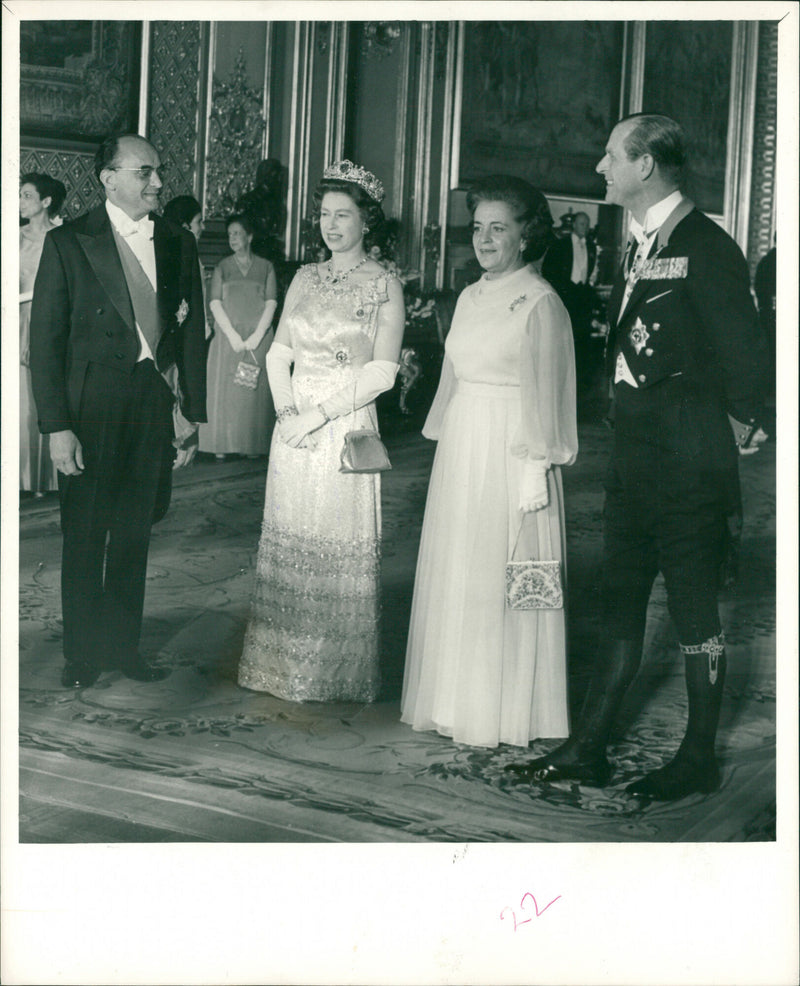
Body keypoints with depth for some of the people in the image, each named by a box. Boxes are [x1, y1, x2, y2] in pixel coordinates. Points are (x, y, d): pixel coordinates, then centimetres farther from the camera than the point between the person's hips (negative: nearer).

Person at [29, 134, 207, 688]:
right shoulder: (68, 243, -6)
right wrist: (57, 426, -14)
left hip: (153, 403, 4)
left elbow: (192, 335, 9)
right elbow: (45, 341, -8)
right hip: (90, 408, -3)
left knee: (134, 535, 14)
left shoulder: (179, 244, 6)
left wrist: (194, 415, 4)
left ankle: (122, 644, 29)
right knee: (85, 535, 8)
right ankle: (82, 653, 24)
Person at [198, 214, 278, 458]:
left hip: (259, 339, 0)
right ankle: (221, 446, -1)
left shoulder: (266, 267, 9)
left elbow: (271, 303, 2)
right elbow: (215, 303, 2)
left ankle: (253, 446, 2)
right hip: (228, 336, 0)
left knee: (256, 391, -2)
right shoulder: (222, 267, 10)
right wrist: (233, 335, -10)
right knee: (225, 389, -3)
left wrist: (257, 336, -10)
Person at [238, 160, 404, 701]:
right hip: (294, 427, 5)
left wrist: (321, 412, -14)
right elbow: (279, 352, 12)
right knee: (289, 542, 8)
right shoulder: (305, 278, 13)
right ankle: (284, 665, 20)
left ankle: (338, 675, 12)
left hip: (346, 427, -5)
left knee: (342, 546, -1)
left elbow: (382, 372, -9)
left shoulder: (385, 285, -3)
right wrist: (286, 409, -5)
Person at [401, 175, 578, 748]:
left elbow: (545, 396, -11)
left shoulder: (540, 303, -9)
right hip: (460, 450, 7)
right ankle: (455, 701, 23)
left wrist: (535, 471, -13)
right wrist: (447, 440, 15)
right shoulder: (471, 297, 13)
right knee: (454, 577, 11)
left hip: (511, 453, -7)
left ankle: (502, 714, 12)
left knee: (500, 584, -1)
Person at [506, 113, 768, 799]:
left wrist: (738, 428, -5)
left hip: (690, 466, -9)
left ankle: (699, 759, 17)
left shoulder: (706, 248, -14)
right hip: (635, 458, 9)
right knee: (620, 606, 13)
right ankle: (589, 748, 21)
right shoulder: (640, 247, 13)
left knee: (695, 612, 3)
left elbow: (744, 352, -14)